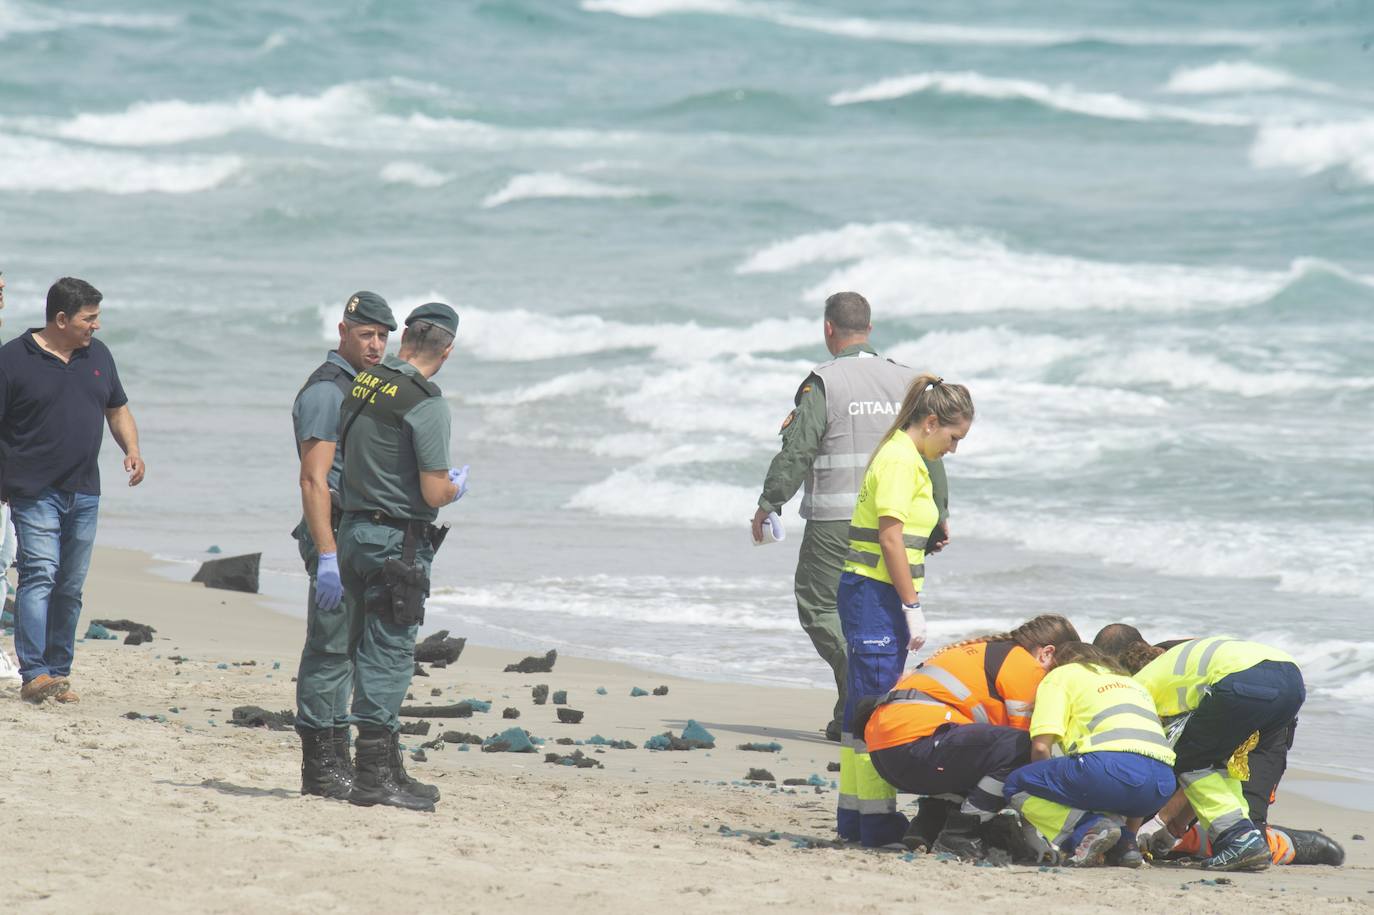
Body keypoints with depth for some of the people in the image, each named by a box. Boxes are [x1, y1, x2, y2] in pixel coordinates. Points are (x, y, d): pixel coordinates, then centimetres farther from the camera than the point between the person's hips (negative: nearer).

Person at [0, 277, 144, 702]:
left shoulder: (97, 356, 12)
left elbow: (117, 409, 23)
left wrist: (132, 450, 5)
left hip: (84, 493, 6)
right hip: (34, 492, -6)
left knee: (70, 588, 9)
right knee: (40, 576, -17)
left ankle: (58, 674, 17)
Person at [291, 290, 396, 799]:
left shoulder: (362, 390, 18)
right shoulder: (326, 391, -13)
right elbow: (314, 479, -20)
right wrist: (328, 556, -27)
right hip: (335, 534, -10)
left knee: (342, 652, 13)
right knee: (330, 651, -8)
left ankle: (335, 762, 18)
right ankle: (320, 769, -6)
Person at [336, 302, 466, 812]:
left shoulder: (362, 384, 7)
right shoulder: (426, 403, -16)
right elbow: (434, 493, -17)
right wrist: (457, 487, 6)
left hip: (354, 532, 8)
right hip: (397, 539, -8)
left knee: (373, 652, 14)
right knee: (388, 657, -4)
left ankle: (388, 769, 22)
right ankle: (374, 777, -3)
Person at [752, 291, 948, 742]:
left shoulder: (823, 382, -8)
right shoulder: (906, 380, 8)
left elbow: (797, 451, -12)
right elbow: (931, 450, 11)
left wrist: (768, 503, -3)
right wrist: (939, 515, 17)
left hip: (835, 520, -5)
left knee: (819, 606, 3)